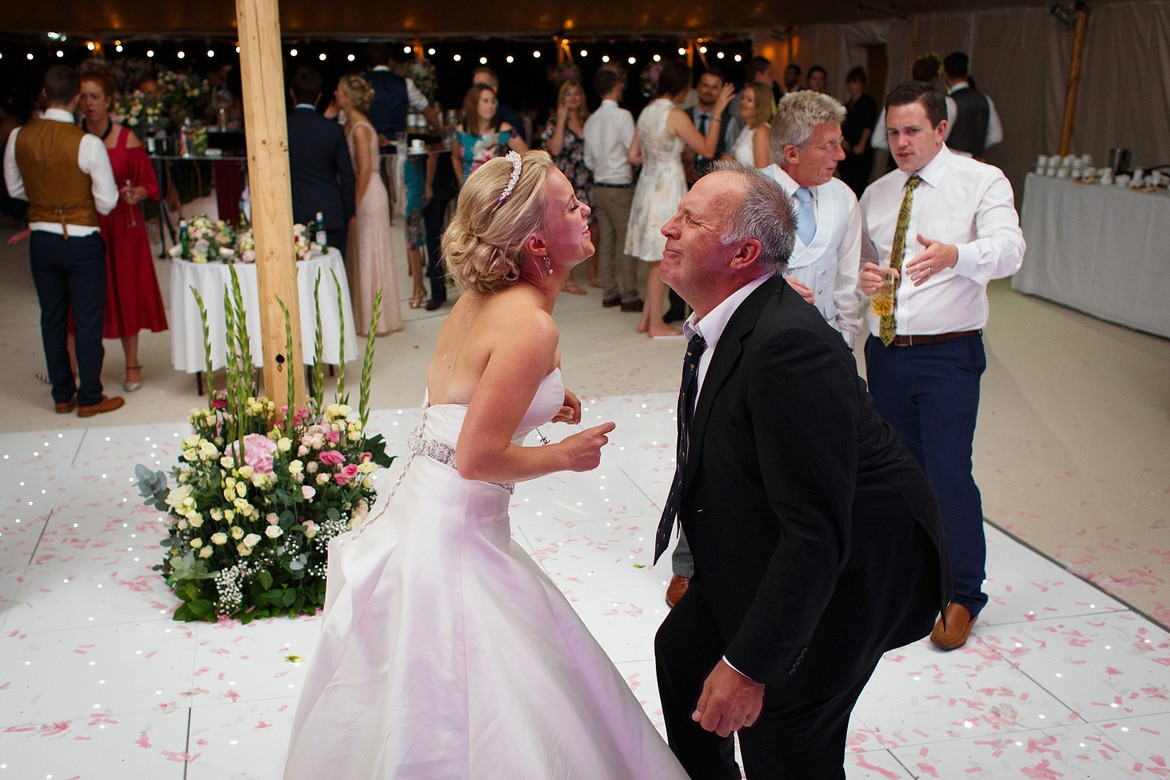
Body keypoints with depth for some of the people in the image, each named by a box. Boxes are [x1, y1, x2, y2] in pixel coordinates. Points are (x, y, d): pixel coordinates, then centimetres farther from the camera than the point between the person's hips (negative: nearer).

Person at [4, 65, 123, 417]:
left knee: (52, 319, 14)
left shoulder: (19, 137, -4)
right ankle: (89, 399, 14)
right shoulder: (88, 143, -18)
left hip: (41, 240, 5)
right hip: (82, 243, -5)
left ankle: (62, 396, 25)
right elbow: (107, 203, -14)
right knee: (88, 320, 6)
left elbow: (15, 188, 9)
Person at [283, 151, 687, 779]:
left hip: (421, 510, 9)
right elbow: (477, 460, -23)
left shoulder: (482, 298, 5)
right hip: (454, 531, -9)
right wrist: (566, 455, -9)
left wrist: (538, 402, 10)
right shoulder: (530, 326, -22)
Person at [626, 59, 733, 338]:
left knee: (657, 257, 14)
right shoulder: (676, 116, -16)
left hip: (648, 184, 8)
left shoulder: (646, 112, 9)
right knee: (660, 258, -1)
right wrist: (717, 112, -7)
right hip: (668, 187, -8)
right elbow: (707, 149, -13)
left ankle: (647, 318, 18)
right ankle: (655, 324, 7)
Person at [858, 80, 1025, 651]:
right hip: (884, 349, 5)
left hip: (948, 352, -5)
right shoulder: (875, 195, 11)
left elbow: (1007, 250, -22)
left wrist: (953, 255, -44)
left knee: (949, 471, -8)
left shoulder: (981, 182, -5)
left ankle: (963, 594, 9)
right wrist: (863, 276, -7)